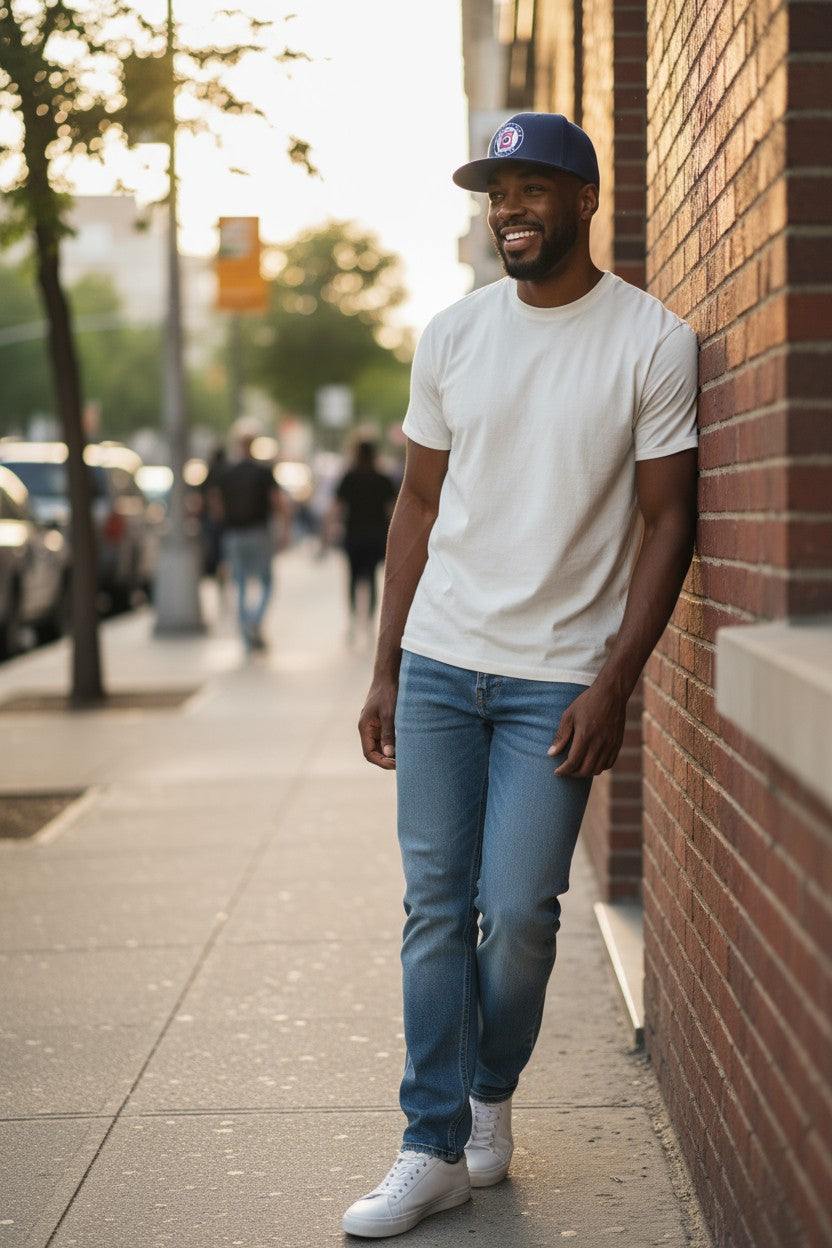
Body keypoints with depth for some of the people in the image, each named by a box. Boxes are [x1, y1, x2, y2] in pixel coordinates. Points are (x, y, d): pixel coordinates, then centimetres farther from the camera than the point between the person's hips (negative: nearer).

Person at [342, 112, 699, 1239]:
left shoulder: (653, 342, -4)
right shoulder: (452, 335, 7)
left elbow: (666, 521, -4)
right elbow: (419, 504, 12)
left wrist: (614, 684, -11)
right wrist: (385, 671, 8)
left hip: (558, 676, -3)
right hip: (438, 663, 3)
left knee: (517, 912, -2)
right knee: (435, 909, 3)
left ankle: (493, 1095, 25)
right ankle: (436, 1148, 11)